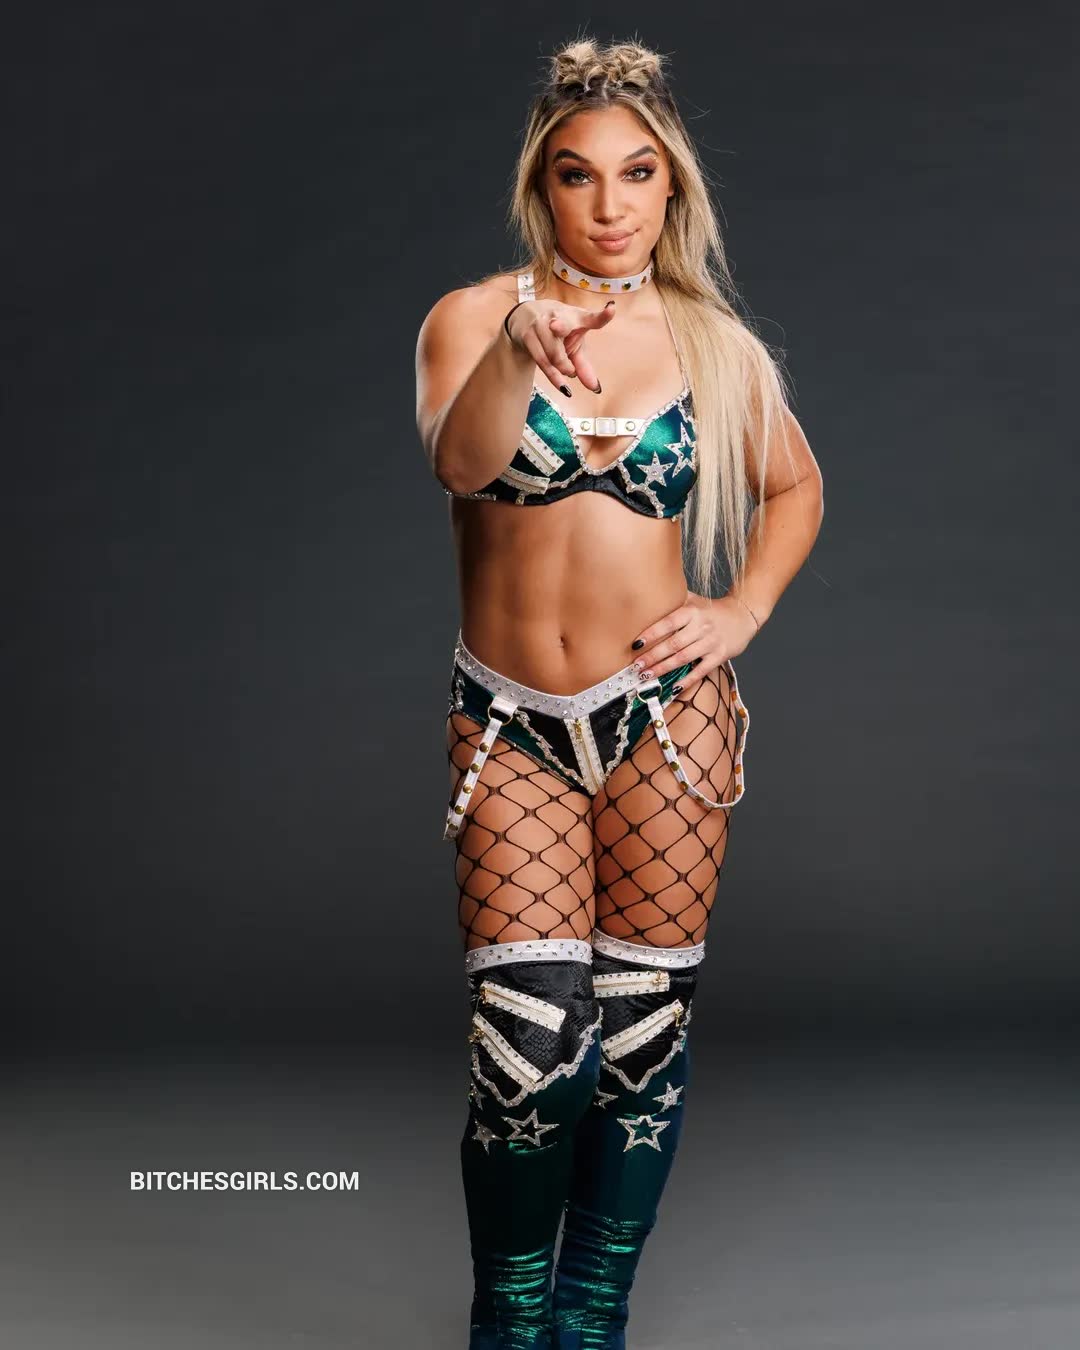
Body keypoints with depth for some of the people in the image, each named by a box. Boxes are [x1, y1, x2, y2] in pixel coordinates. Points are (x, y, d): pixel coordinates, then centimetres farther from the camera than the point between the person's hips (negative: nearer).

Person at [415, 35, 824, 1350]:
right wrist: (517, 353, -40)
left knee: (644, 1032, 6)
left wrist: (742, 612, 6)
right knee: (529, 1046, -7)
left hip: (666, 713, 2)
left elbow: (795, 486, 22)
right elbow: (458, 461, -21)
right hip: (509, 723, -1)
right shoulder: (471, 317, 0)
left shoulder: (714, 344, 5)